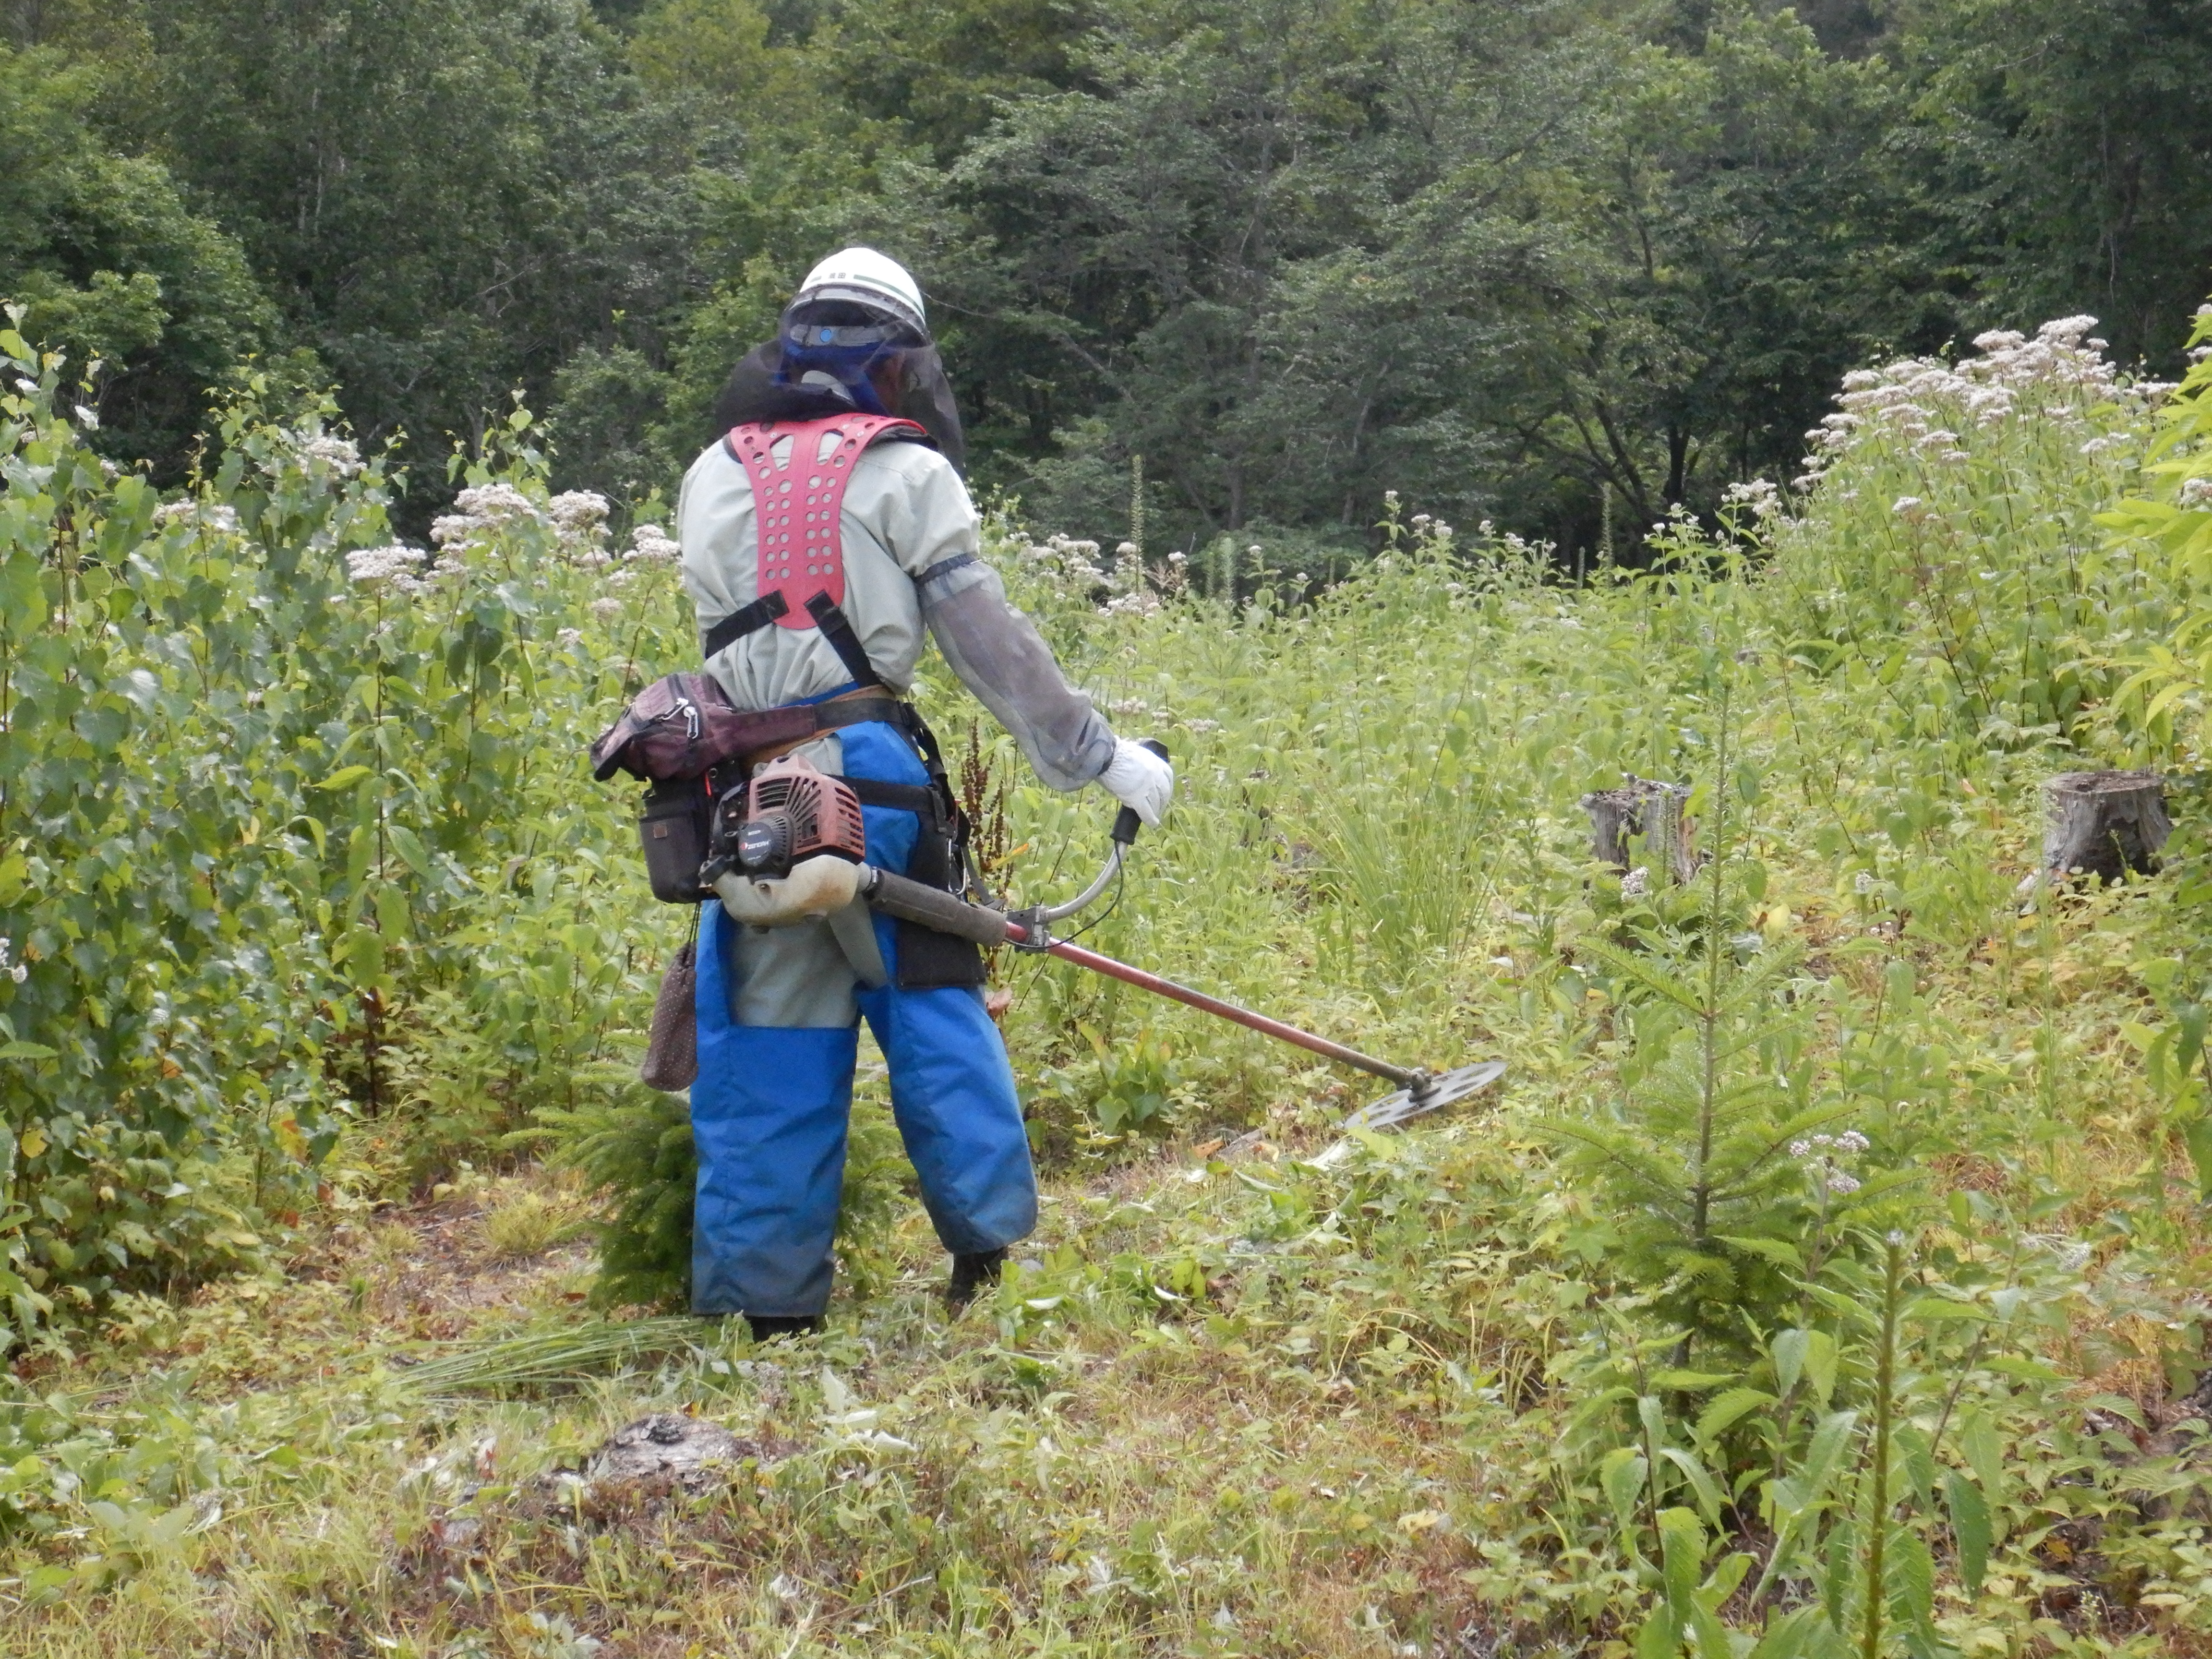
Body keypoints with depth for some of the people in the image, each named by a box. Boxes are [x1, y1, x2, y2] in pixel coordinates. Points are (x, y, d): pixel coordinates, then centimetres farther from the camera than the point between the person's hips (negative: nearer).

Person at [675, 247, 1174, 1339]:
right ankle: (986, 1246, 11)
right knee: (932, 1011, 9)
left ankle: (768, 1299, 11)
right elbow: (989, 641, -2)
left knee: (767, 1044, 7)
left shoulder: (713, 475, 16)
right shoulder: (903, 470, 2)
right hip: (870, 777, -3)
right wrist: (1097, 754, 2)